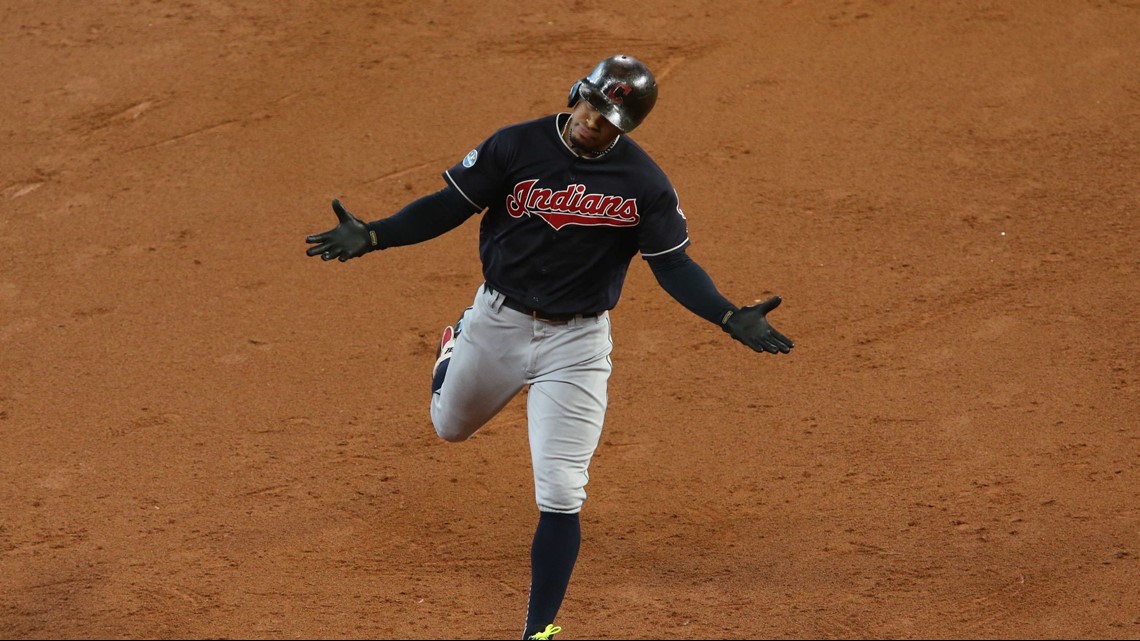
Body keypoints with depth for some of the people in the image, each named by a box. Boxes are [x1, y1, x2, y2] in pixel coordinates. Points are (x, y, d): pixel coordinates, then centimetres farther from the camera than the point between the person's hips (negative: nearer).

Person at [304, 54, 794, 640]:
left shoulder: (644, 183, -12)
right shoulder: (517, 146, -11)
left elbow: (673, 265, -8)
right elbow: (450, 206, -7)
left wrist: (731, 318, -23)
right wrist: (372, 236, -19)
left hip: (576, 342, -2)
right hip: (497, 321, 2)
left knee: (560, 497, -7)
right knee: (451, 426, 26)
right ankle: (456, 345, 59)